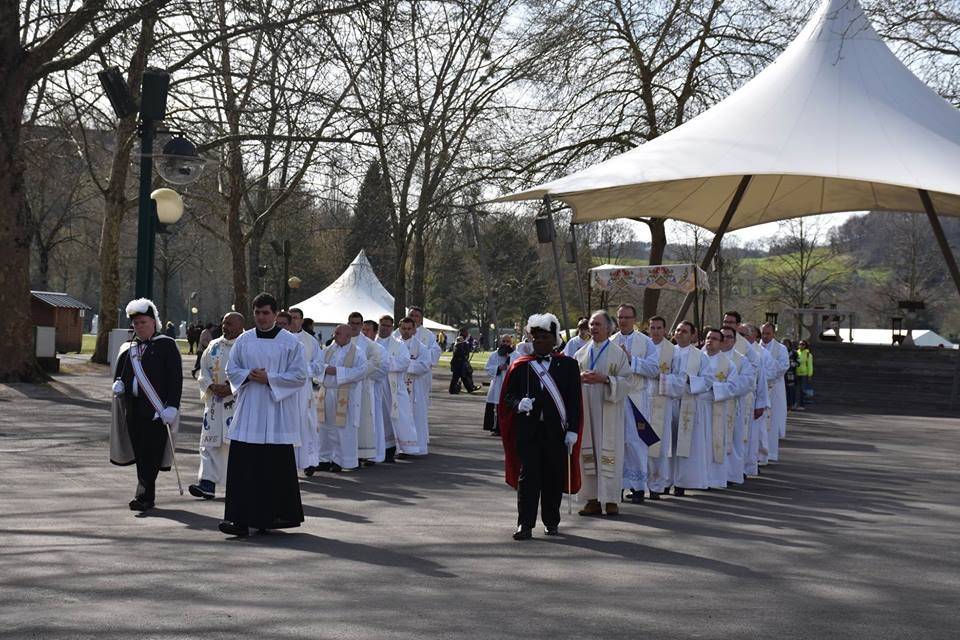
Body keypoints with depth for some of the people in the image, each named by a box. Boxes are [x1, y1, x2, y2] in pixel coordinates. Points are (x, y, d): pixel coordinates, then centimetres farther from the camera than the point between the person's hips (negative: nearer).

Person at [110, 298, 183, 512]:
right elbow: (120, 373, 25)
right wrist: (118, 384, 0)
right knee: (140, 455, 8)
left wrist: (172, 406, -15)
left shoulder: (167, 345, 0)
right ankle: (146, 497, 14)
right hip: (133, 410, 6)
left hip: (156, 410, -6)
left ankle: (144, 496, -11)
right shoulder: (128, 349, 16)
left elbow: (175, 378, -6)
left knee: (150, 455, -10)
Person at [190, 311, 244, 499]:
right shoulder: (214, 345, 12)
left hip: (238, 402, -5)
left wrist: (231, 388, -17)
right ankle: (207, 483, -6)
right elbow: (204, 369, 12)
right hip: (214, 402, 5)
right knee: (210, 442, -2)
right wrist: (212, 386, -7)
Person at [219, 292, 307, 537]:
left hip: (277, 413, -3)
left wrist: (269, 378, -14)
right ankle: (241, 519, -2)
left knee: (276, 467, 2)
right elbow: (231, 370, 12)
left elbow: (299, 375, -4)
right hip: (248, 412, 3)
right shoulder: (244, 340, 9)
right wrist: (248, 375, -8)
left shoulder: (290, 342, -1)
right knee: (243, 465, -3)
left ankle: (279, 515, 14)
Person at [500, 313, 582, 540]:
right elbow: (508, 396, 6)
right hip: (528, 429, 0)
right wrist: (518, 404, -17)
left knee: (554, 476, 6)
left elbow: (574, 400, 2)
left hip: (556, 430, 0)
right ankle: (525, 524, -3)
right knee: (528, 475, -4)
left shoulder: (568, 365, 4)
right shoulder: (520, 366, 6)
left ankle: (551, 521, 21)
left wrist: (573, 430, -6)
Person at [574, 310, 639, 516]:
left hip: (608, 412, -4)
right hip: (585, 411, 4)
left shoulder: (618, 354, 1)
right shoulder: (581, 353, 13)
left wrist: (605, 379, -16)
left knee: (609, 452, -5)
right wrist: (580, 378, -9)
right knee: (587, 452, 3)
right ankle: (592, 499, 8)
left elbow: (630, 381, -4)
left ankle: (611, 500, 0)